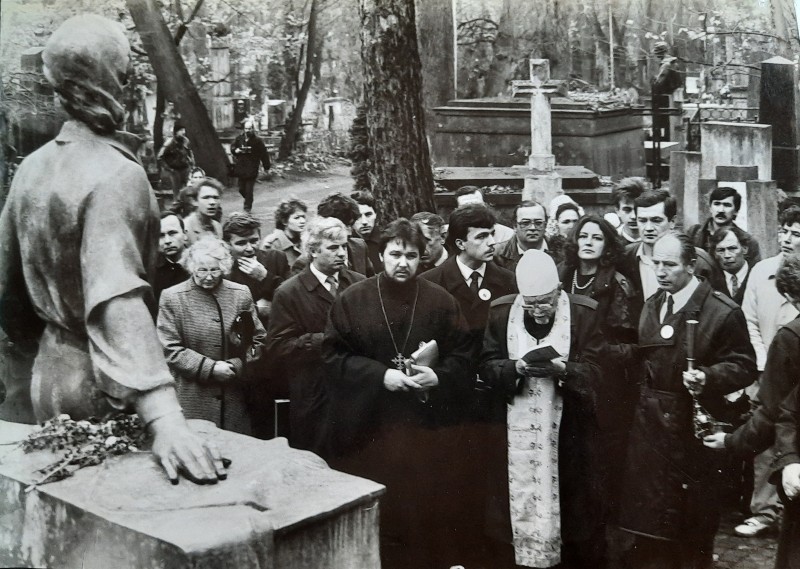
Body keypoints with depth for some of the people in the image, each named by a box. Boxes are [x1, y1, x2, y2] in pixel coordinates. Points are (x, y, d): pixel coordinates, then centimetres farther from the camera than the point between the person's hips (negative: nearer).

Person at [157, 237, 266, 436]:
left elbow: (258, 339, 10)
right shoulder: (172, 298, -2)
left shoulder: (241, 294, 7)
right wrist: (210, 368, -13)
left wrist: (238, 366, -8)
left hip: (235, 398, 3)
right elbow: (170, 349, -5)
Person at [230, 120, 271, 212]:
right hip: (241, 168, 4)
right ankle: (248, 201, 36)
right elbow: (232, 147, 18)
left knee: (249, 190, -6)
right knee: (241, 189, 9)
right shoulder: (239, 139, 4)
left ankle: (247, 206, 6)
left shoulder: (257, 141, -5)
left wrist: (266, 167, 1)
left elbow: (264, 154, -1)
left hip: (252, 169, -4)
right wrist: (236, 150, -6)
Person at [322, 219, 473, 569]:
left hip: (426, 423, 1)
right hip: (369, 424, -1)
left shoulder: (441, 301, 3)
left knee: (426, 509, 6)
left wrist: (438, 377, -14)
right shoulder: (351, 300, 0)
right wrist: (380, 375, -14)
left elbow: (462, 356, 6)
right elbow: (334, 355, -3)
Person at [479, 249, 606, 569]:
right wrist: (516, 367, -20)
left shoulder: (586, 313, -6)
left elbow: (596, 371, -8)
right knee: (516, 504, 7)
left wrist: (563, 369, -27)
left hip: (569, 430, -1)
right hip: (516, 431, 1)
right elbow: (487, 366, -1)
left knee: (574, 507, 8)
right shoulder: (500, 312, 0)